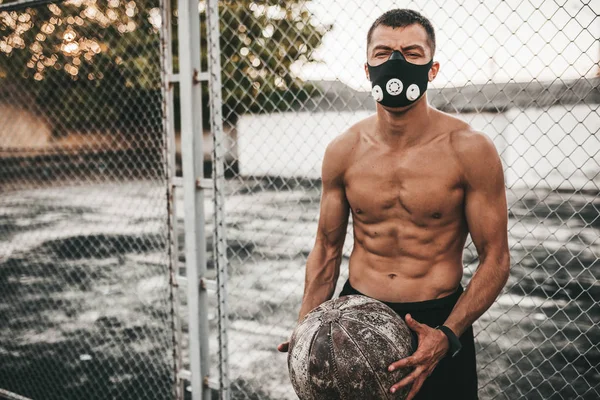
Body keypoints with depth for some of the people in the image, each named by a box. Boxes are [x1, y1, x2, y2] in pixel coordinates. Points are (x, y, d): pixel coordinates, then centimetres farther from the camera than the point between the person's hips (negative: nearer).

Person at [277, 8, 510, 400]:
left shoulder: (469, 149, -12)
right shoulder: (343, 151, -3)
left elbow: (495, 258, -8)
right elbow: (327, 249, 6)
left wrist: (447, 336, -21)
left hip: (437, 322, -2)